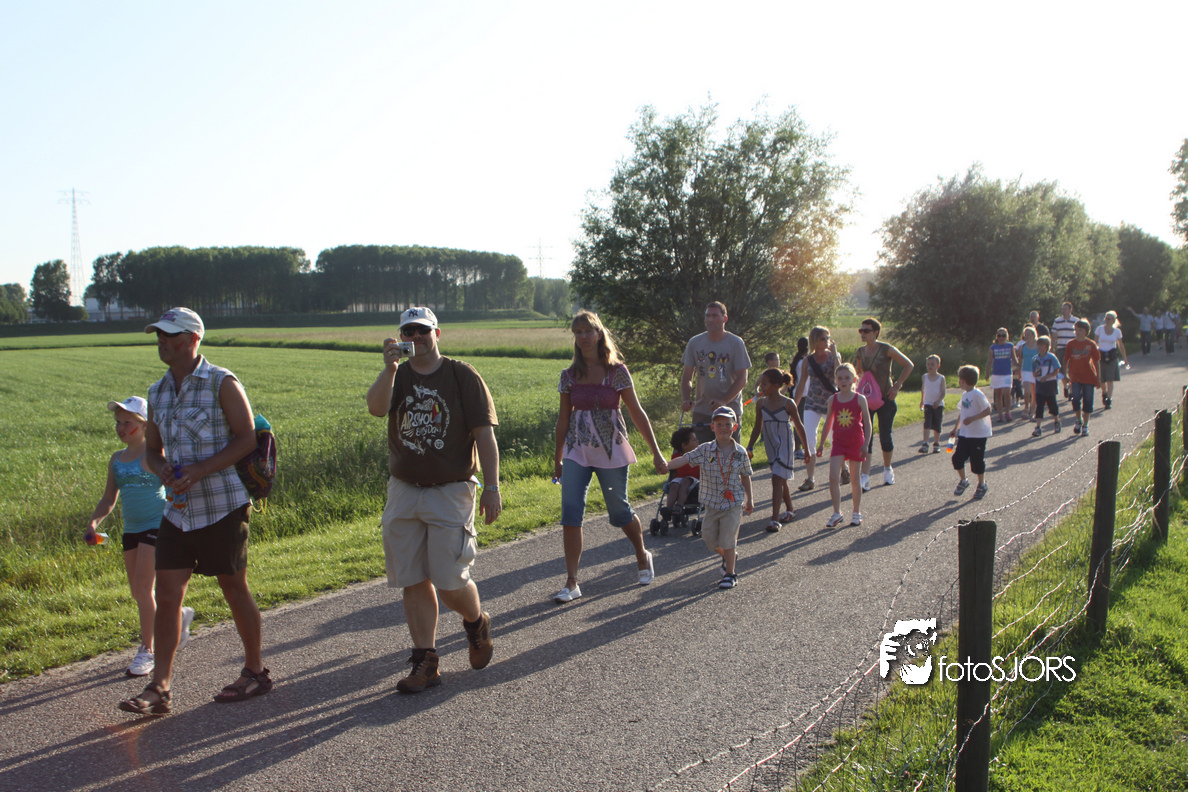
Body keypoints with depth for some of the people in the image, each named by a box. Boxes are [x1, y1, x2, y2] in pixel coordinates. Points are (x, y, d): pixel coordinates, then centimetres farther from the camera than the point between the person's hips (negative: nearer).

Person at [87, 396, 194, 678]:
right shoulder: (116, 459, 10)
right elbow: (109, 498, 15)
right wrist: (94, 522, -2)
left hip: (158, 526, -7)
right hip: (131, 529, 7)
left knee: (143, 587, -9)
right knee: (137, 592, 10)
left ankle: (146, 650, 2)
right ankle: (179, 615, 36)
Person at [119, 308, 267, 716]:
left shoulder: (222, 383, -7)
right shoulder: (158, 392, 11)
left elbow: (247, 438, -12)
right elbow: (152, 448, 18)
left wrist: (199, 470, -20)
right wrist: (162, 469, -6)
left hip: (222, 506, -6)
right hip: (177, 510, 6)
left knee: (234, 590, 5)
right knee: (167, 594, 0)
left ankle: (256, 671, 20)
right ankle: (159, 687, 5)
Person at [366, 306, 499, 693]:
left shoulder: (462, 375, -2)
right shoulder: (397, 376, 7)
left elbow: (484, 434, -5)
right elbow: (376, 408, -15)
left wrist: (492, 487, -10)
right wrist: (390, 367, -27)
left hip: (451, 491, -3)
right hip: (403, 491, 4)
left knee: (450, 580, -6)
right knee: (413, 581, 5)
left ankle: (476, 621, 27)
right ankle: (425, 662, 15)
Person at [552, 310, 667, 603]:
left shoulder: (617, 371, -5)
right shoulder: (569, 375, 3)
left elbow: (637, 413, -3)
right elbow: (564, 418, 11)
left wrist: (656, 453, -4)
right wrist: (557, 458, 15)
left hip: (611, 450, -2)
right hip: (577, 450, 2)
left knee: (619, 512, 8)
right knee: (570, 514, -9)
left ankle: (642, 557, 38)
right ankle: (571, 582, -2)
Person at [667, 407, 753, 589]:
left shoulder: (740, 452, -4)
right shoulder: (705, 450, -6)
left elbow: (745, 476, 8)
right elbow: (685, 459, -15)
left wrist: (749, 500, 16)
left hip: (733, 503, -2)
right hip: (712, 504, 2)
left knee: (727, 540, -7)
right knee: (711, 541, 8)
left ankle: (730, 574, 10)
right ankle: (730, 556, 39)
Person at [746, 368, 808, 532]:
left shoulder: (788, 404, -11)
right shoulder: (761, 404, 1)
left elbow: (799, 426, -1)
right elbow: (757, 427, 11)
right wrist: (750, 447, 4)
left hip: (785, 446, -5)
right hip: (770, 447, 5)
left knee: (777, 480, -14)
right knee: (781, 480, 16)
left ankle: (775, 519, -17)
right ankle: (789, 510, 34)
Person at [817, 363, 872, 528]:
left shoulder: (860, 399, -6)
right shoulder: (833, 400, 1)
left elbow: (867, 424, -4)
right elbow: (828, 423, 11)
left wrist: (865, 444, -12)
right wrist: (821, 443, 12)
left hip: (855, 443, -2)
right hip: (838, 442, 2)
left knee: (854, 478, 8)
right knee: (833, 478, -11)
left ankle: (857, 513, 21)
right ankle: (837, 513, -2)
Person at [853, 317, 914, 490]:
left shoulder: (886, 349, -11)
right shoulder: (860, 352, 3)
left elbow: (909, 365, -5)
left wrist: (897, 386, -9)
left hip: (885, 398, -3)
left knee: (885, 437, 3)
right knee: (865, 437, -8)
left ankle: (887, 469, 29)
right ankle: (865, 477, -11)